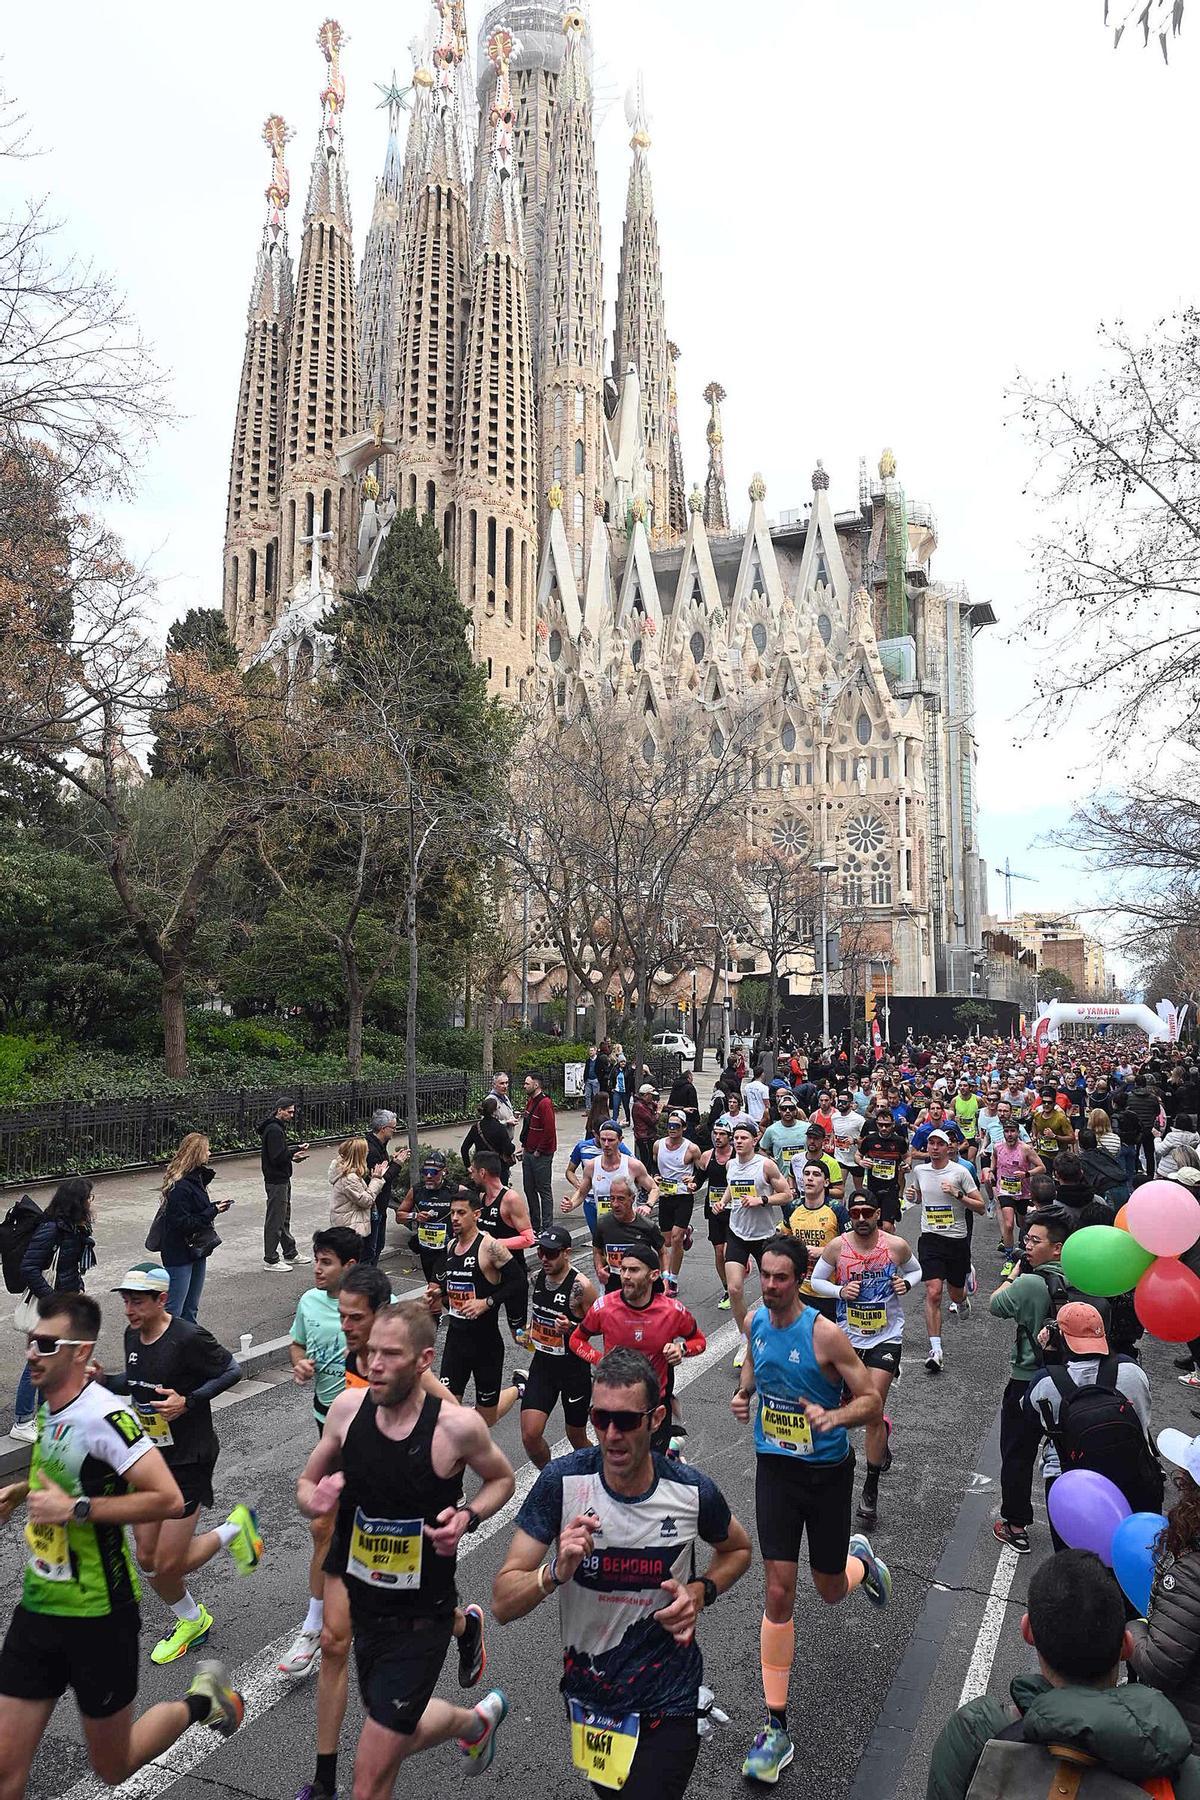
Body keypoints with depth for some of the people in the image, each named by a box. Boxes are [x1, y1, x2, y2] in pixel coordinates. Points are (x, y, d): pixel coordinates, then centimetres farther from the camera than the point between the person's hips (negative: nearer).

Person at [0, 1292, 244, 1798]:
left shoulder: (102, 1414, -23)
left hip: (97, 1617, -7)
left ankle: (201, 1699, 34)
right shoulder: (46, 1407, 2)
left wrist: (75, 1508, -27)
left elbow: (168, 1499, -29)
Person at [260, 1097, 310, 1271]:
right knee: (275, 1221, -3)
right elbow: (277, 1157, -25)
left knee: (284, 1219, 19)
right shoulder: (274, 1130, -19)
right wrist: (294, 1153, -15)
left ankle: (289, 1254, 29)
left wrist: (297, 1149, 3)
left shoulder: (278, 1128, 14)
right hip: (276, 1181, -11)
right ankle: (270, 1260, 4)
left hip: (282, 1180, 11)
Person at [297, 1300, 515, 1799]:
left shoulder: (457, 1426, -23)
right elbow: (306, 1483, 3)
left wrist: (468, 1516, -21)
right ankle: (477, 1719, 54)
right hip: (357, 1606, 5)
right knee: (400, 1734, 26)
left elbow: (502, 1480, -2)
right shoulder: (348, 1406, -13)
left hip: (419, 1620, -5)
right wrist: (315, 1500, -19)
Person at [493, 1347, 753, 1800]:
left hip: (666, 1703, -2)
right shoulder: (562, 1481, -20)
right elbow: (503, 1604, -17)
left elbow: (737, 1548, 5)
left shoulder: (692, 1491, -18)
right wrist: (557, 1571, -36)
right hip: (586, 1693, 2)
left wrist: (701, 1591, -14)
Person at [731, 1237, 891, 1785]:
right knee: (779, 1593, -2)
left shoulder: (825, 1334, -21)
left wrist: (834, 1417, -36)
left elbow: (872, 1403, -17)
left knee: (830, 1591, 15)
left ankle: (861, 1559, 51)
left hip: (828, 1470, -3)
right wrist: (743, 1393, -3)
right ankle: (776, 1727, 11)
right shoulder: (755, 1322, -6)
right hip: (775, 1467, 3)